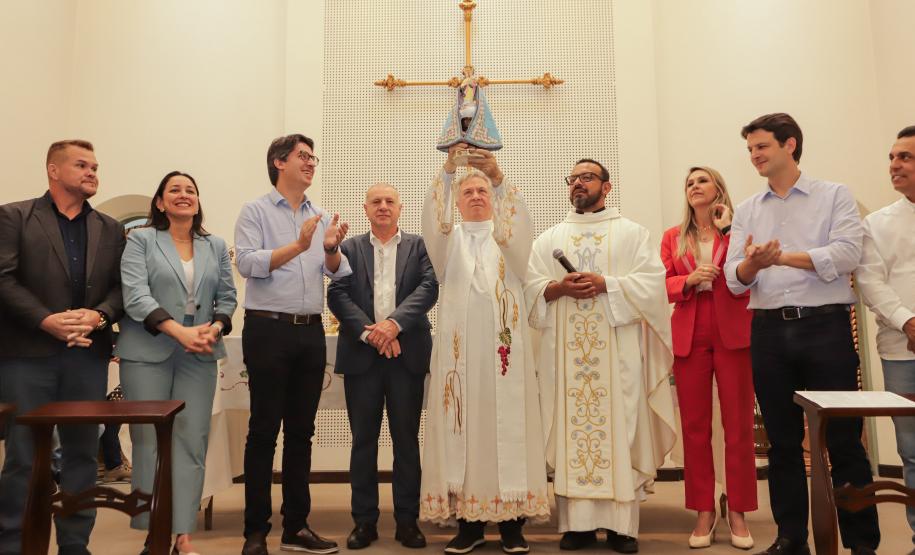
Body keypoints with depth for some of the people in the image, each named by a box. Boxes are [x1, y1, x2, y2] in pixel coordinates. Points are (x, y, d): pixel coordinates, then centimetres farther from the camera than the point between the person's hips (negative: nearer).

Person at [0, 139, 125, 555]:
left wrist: (99, 315, -12)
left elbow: (121, 287, 7)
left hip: (88, 355, 4)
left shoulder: (110, 229, 13)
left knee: (82, 454, 9)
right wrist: (46, 321, -17)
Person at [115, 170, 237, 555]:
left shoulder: (216, 246, 13)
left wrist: (214, 329, -9)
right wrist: (180, 331, -20)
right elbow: (135, 295, -9)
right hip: (147, 353, -3)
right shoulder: (140, 240, 2)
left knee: (191, 442, 1)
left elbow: (227, 297, 12)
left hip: (199, 356, 3)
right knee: (150, 440, 0)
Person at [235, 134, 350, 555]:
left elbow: (339, 274, 8)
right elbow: (247, 263, -13)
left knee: (301, 431, 10)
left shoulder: (322, 218, 15)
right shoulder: (256, 211, 1)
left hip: (311, 331, 5)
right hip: (268, 329, -5)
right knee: (264, 430, 0)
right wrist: (298, 246, -19)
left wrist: (332, 249, -12)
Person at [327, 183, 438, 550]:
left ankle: (407, 520, 16)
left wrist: (394, 323, -17)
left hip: (407, 353, 0)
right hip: (361, 354, 1)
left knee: (407, 439, 6)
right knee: (363, 440, 7)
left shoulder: (419, 246, 9)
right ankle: (364, 521, 17)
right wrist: (368, 331, -14)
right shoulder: (349, 248, 11)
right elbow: (337, 294, 0)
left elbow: (428, 288, -4)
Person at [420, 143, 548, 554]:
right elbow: (433, 220, -7)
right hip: (459, 346, 1)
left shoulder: (509, 237, 13)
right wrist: (447, 170, -21)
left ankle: (511, 521, 6)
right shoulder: (449, 239, 14)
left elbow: (519, 221, -10)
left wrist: (498, 175, -25)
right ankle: (468, 521, 7)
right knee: (461, 427, 0)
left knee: (507, 425, -1)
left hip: (503, 345, 0)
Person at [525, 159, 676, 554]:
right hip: (565, 351, 2)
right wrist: (558, 288, -13)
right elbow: (530, 287, 6)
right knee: (571, 431, 0)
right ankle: (577, 522, 7)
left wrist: (606, 284, -14)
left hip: (618, 350, -2)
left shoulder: (632, 233, 10)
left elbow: (652, 282, -3)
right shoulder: (549, 238, 16)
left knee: (619, 429, -2)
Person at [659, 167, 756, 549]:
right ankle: (704, 512, 14)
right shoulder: (673, 237, 12)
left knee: (739, 426, 1)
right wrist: (690, 279, -13)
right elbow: (663, 286, 6)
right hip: (690, 338, 2)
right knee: (695, 427, 4)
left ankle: (738, 511, 12)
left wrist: (727, 230, -9)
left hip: (734, 334, -2)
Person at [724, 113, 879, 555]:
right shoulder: (746, 210, 14)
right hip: (769, 331, 3)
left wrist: (781, 257, -15)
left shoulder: (835, 196, 4)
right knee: (782, 443, 9)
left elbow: (847, 254, -12)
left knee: (844, 440, 0)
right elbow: (734, 279, 5)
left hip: (826, 325, -3)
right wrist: (751, 264, -18)